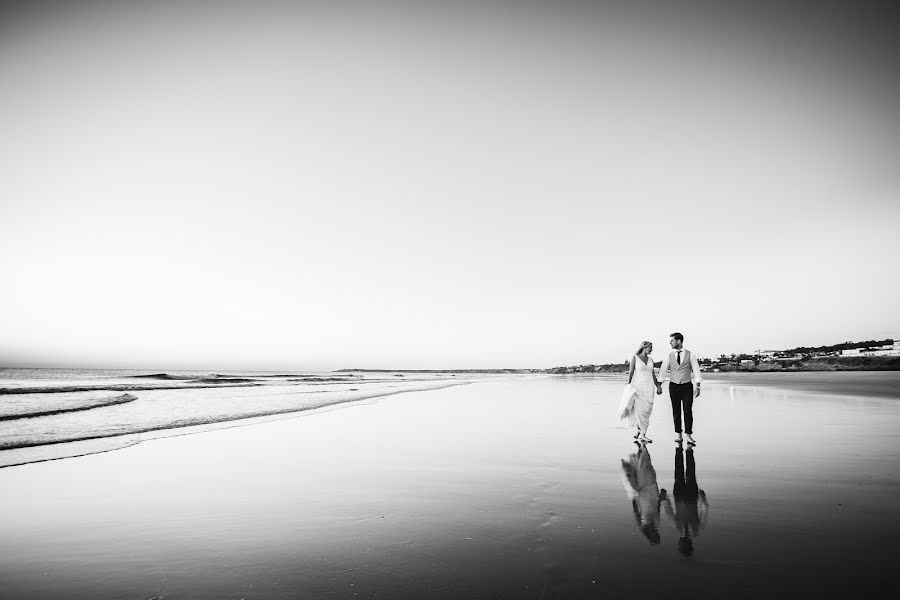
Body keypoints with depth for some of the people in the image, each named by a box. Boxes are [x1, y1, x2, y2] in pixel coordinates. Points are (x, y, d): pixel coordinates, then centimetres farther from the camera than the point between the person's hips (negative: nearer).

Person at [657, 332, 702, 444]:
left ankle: (688, 435, 0)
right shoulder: (669, 356, 4)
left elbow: (696, 370, -1)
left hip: (687, 386, -1)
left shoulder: (690, 355, 0)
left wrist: (698, 386, -7)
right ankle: (678, 434, 11)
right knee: (676, 411, 4)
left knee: (688, 410, -4)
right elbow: (663, 371, 5)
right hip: (674, 386, 2)